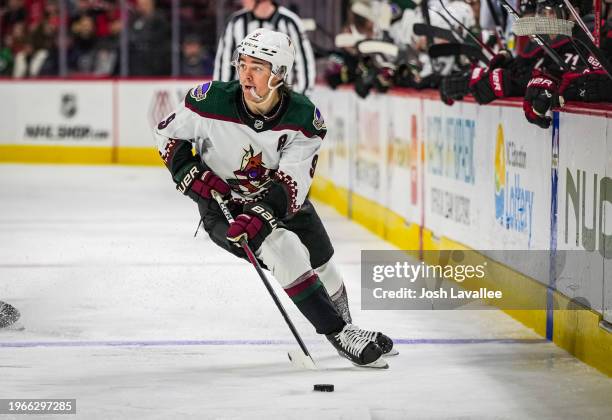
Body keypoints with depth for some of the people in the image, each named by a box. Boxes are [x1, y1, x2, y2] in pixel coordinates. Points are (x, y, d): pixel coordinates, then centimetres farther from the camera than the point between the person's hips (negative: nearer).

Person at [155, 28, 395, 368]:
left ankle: (344, 325, 43)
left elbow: (292, 183, -25)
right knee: (283, 248, -29)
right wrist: (192, 175, -18)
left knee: (322, 265, 11)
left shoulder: (305, 118, -20)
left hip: (280, 201, 3)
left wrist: (259, 215, -41)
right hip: (222, 205, -3)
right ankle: (339, 334, -26)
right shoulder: (211, 101, -23)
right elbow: (169, 133, -4)